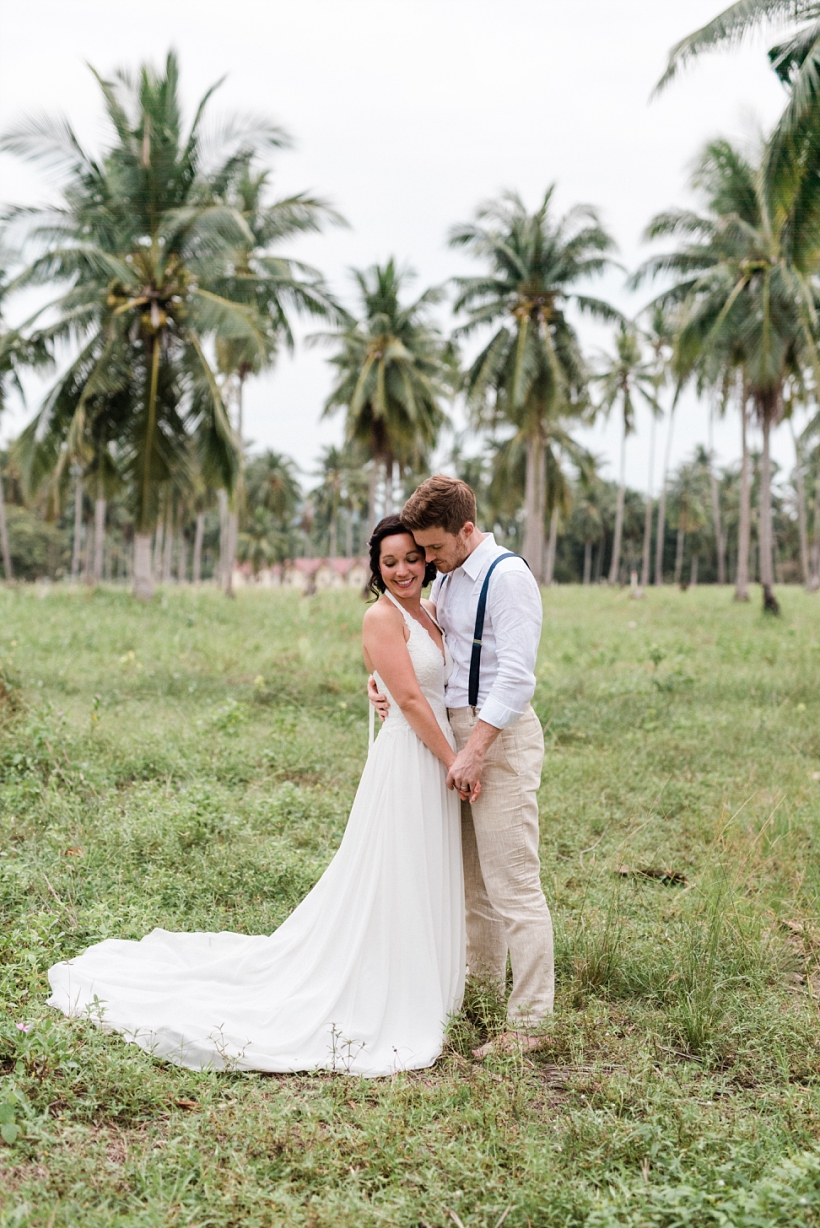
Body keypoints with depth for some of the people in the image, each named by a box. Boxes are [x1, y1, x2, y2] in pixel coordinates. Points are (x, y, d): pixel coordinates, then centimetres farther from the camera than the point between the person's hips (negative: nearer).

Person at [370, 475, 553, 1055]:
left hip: (501, 734, -9)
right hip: (457, 726, 9)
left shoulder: (508, 577, -15)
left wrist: (473, 753, -22)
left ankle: (528, 1023, -1)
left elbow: (515, 679, -21)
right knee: (473, 877, 16)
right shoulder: (447, 579, 13)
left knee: (513, 884, -7)